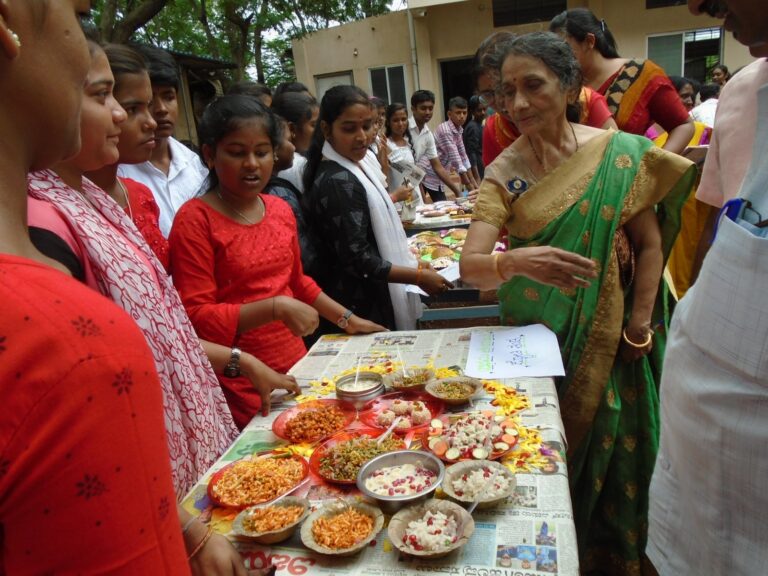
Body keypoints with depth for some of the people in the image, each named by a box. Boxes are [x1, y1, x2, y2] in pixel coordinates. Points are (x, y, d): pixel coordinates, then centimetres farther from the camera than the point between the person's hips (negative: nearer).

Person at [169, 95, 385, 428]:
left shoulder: (281, 210, 7)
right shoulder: (195, 220, -12)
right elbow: (196, 316, -16)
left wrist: (348, 320, 18)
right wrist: (275, 307, -23)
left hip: (296, 363, 6)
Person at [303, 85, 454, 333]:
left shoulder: (354, 167, 7)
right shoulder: (338, 183, -22)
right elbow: (358, 261, -25)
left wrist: (411, 262, 21)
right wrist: (419, 277, -18)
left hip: (371, 300, 9)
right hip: (359, 310, -9)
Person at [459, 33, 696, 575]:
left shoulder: (620, 154, -8)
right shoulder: (504, 173, -8)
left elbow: (650, 244, -2)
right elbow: (470, 265, -18)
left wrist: (638, 330, -5)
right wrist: (515, 262, -38)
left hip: (606, 337, 0)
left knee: (610, 448, 13)